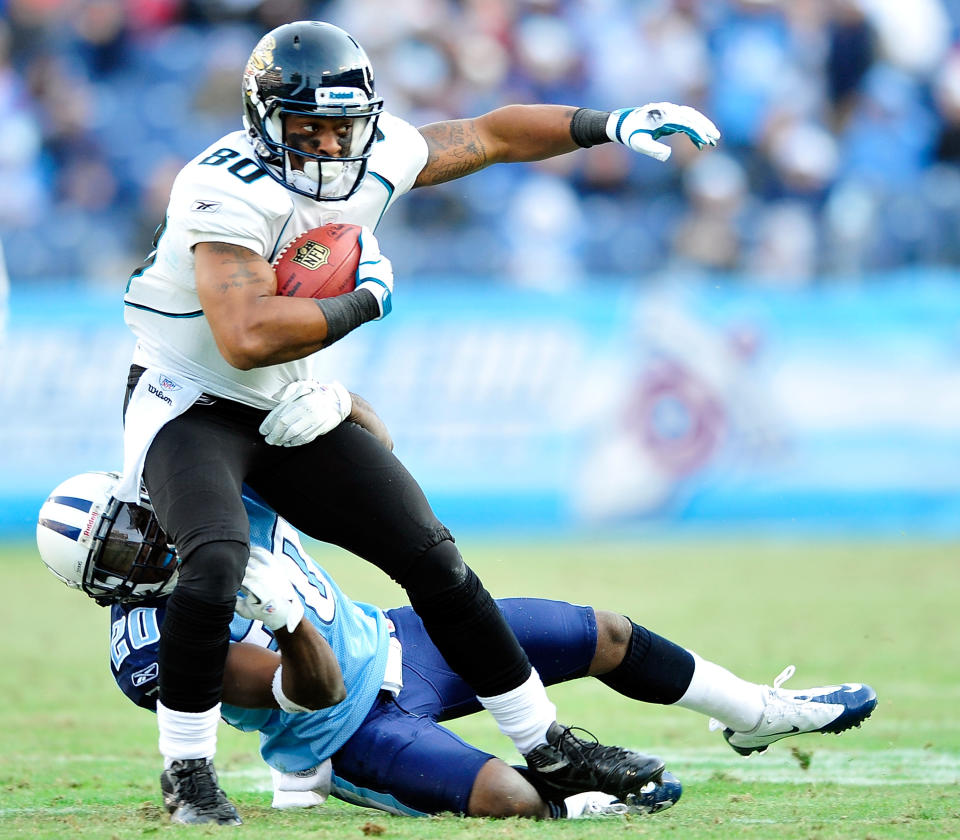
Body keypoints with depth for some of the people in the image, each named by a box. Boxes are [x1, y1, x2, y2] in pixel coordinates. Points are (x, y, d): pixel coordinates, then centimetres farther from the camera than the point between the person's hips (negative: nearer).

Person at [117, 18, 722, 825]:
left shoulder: (378, 157, -6)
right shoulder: (228, 191, -28)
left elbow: (488, 135, 12)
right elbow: (248, 337, -38)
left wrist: (611, 124, 9)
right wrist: (364, 301, -25)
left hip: (290, 410, 7)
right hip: (192, 407, -7)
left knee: (434, 562, 3)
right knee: (216, 562, -33)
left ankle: (551, 754, 14)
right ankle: (189, 776, -15)